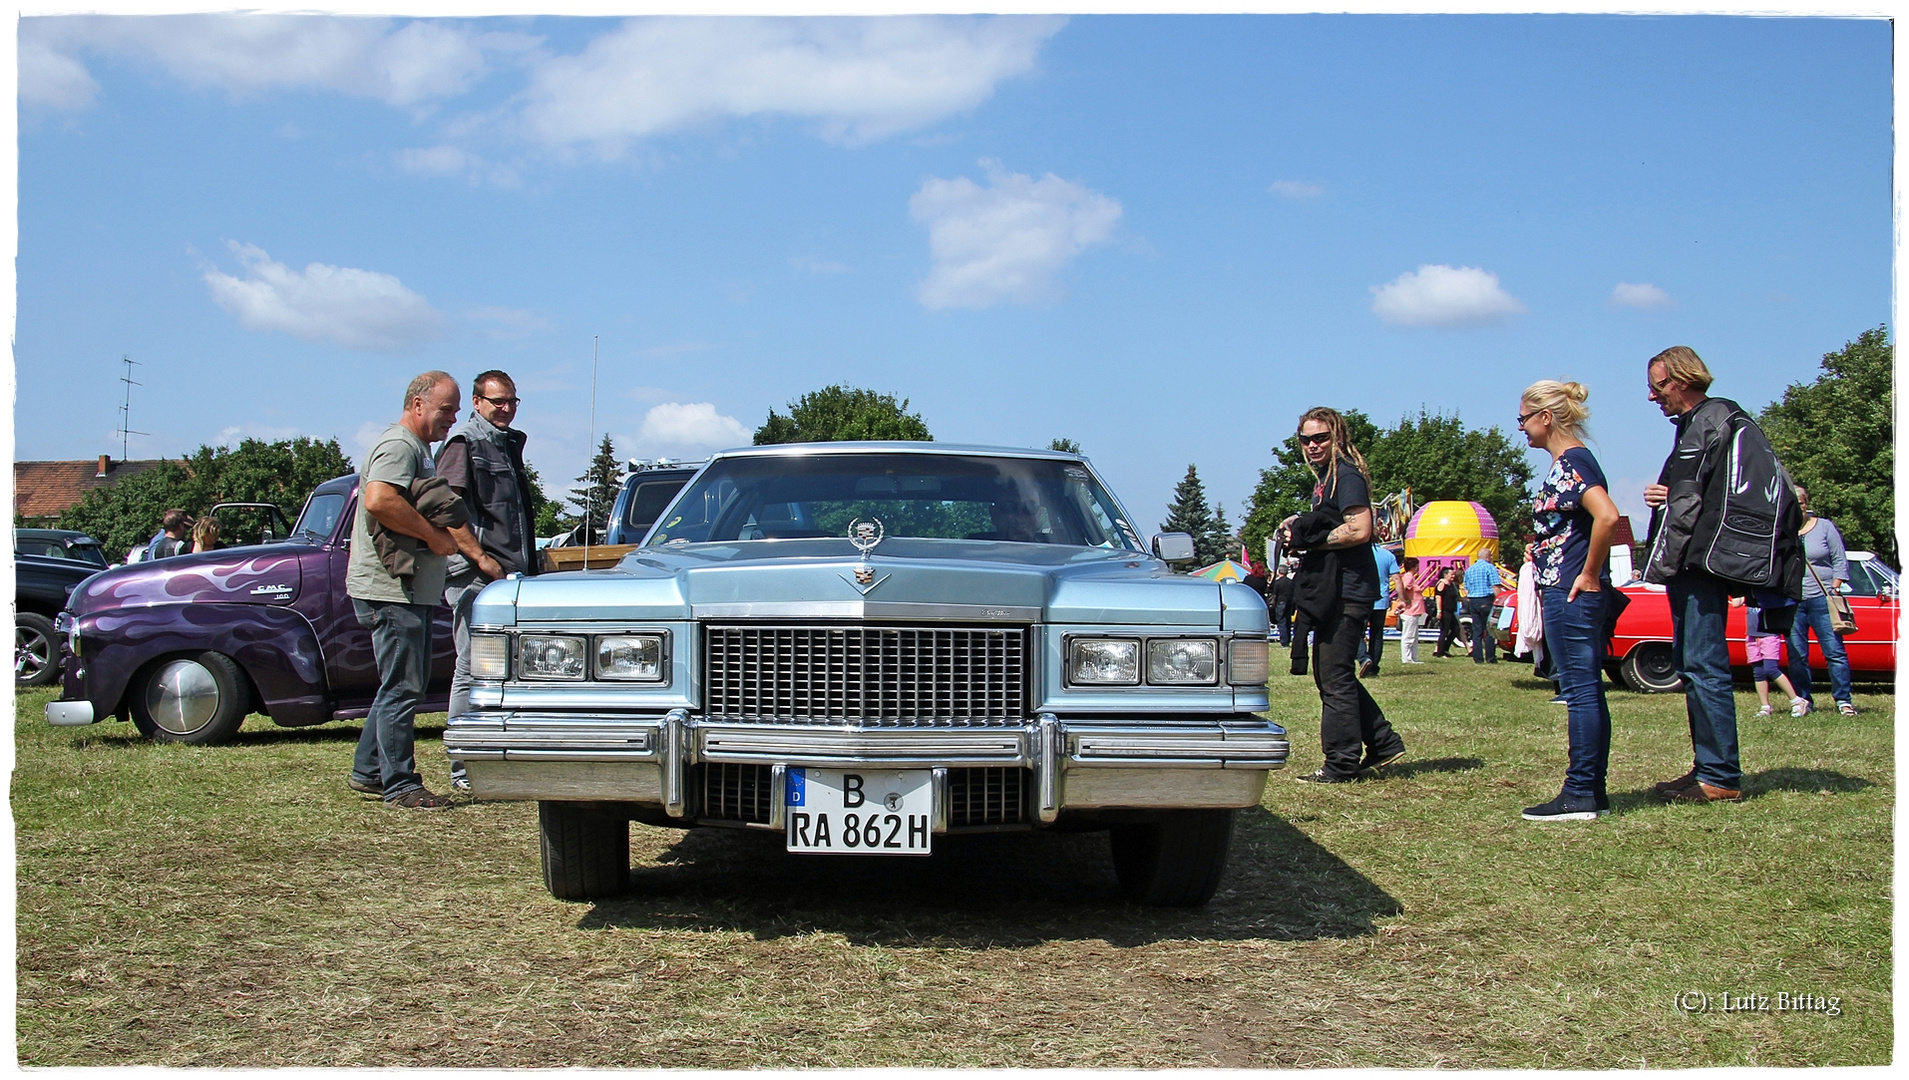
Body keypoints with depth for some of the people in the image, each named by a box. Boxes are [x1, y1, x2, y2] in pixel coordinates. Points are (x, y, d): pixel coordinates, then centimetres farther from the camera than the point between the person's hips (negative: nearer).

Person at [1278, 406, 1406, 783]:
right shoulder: (1325, 477, 18)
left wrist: (1309, 538, -16)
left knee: (1335, 677, -6)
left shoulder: (1347, 476, -13)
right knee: (1329, 674, 15)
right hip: (1333, 592, 11)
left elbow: (1359, 529, -24)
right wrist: (1300, 528, 5)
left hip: (1348, 592, -11)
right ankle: (1383, 743, 22)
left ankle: (1342, 765, 0)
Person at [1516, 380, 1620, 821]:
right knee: (1587, 690, 11)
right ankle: (1593, 792, 16)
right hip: (1568, 593, 10)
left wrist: (1589, 575, -20)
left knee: (1581, 689, -7)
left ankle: (1580, 794, -3)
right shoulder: (1566, 463, 17)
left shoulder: (1572, 462, -13)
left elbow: (1607, 516, -28)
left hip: (1570, 593, -10)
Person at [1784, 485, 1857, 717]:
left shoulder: (1825, 527, 7)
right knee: (1796, 656, 2)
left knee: (1835, 652, -4)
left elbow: (1840, 561, 7)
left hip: (1821, 599, -1)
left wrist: (1834, 591, -3)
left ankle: (1843, 700, 1)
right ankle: (1803, 700, 10)